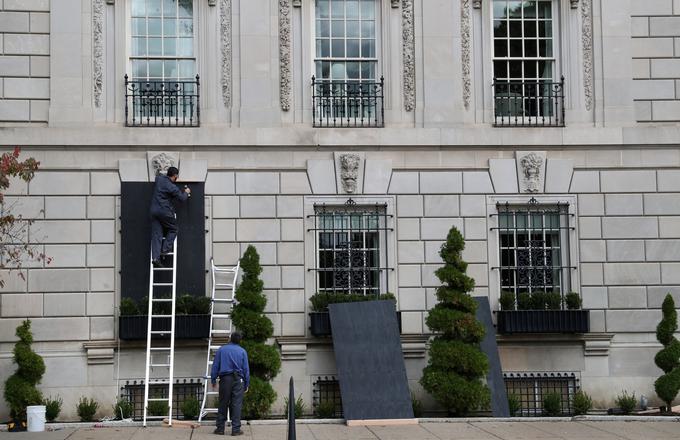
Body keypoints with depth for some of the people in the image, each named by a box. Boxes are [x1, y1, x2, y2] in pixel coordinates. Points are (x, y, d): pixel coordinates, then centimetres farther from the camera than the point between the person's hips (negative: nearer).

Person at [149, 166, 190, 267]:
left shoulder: (159, 178, 5)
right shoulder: (172, 187, -13)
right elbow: (182, 198, -2)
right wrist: (186, 192, 18)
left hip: (153, 211, 6)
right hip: (164, 212, -6)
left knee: (156, 234, 2)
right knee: (173, 229, 16)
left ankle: (155, 258, -6)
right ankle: (165, 249, 3)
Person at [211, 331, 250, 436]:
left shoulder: (221, 349, 7)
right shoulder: (242, 351, 5)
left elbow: (215, 366, 7)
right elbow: (246, 369, 7)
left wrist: (213, 380, 13)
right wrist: (246, 384, 12)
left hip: (225, 379, 1)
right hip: (238, 380, -1)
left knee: (223, 404, 7)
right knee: (236, 404, -2)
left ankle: (220, 428, 9)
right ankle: (236, 429, -4)